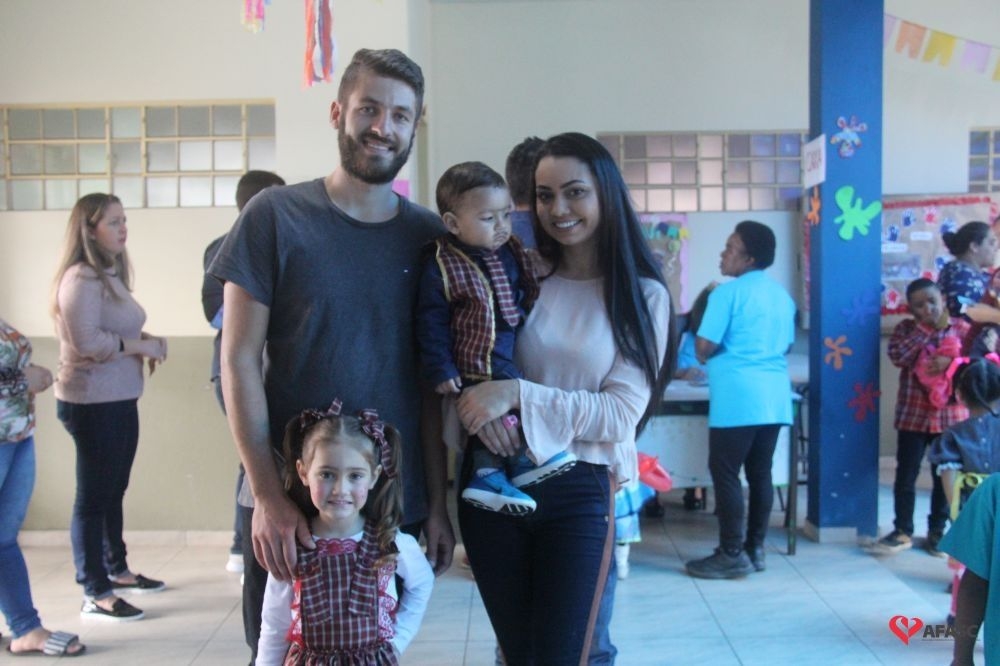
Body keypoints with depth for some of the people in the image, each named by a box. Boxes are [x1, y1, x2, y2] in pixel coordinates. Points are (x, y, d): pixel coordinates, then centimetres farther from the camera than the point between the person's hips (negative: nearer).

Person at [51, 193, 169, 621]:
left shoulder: (111, 274, 15)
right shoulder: (81, 278, -16)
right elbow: (87, 342, -24)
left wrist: (148, 343, 2)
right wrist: (142, 346, -15)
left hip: (119, 399, 9)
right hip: (92, 402, -9)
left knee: (114, 491, 18)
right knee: (93, 496, -2)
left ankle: (117, 570, 32)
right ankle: (95, 594, 7)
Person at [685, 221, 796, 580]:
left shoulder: (728, 292, -8)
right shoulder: (782, 295, 15)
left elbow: (703, 348, -9)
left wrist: (715, 353, 11)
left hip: (738, 398, -8)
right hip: (775, 397, 8)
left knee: (725, 473, -1)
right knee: (760, 473, 12)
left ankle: (732, 554, 1)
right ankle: (755, 548, 18)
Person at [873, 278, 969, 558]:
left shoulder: (962, 329, 2)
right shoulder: (906, 329, 2)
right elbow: (898, 356, -15)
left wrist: (951, 362, -21)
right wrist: (926, 327, -14)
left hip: (950, 416, 0)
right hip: (912, 414, 0)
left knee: (945, 476, 8)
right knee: (906, 475, 4)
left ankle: (937, 532, 23)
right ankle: (903, 531, 18)